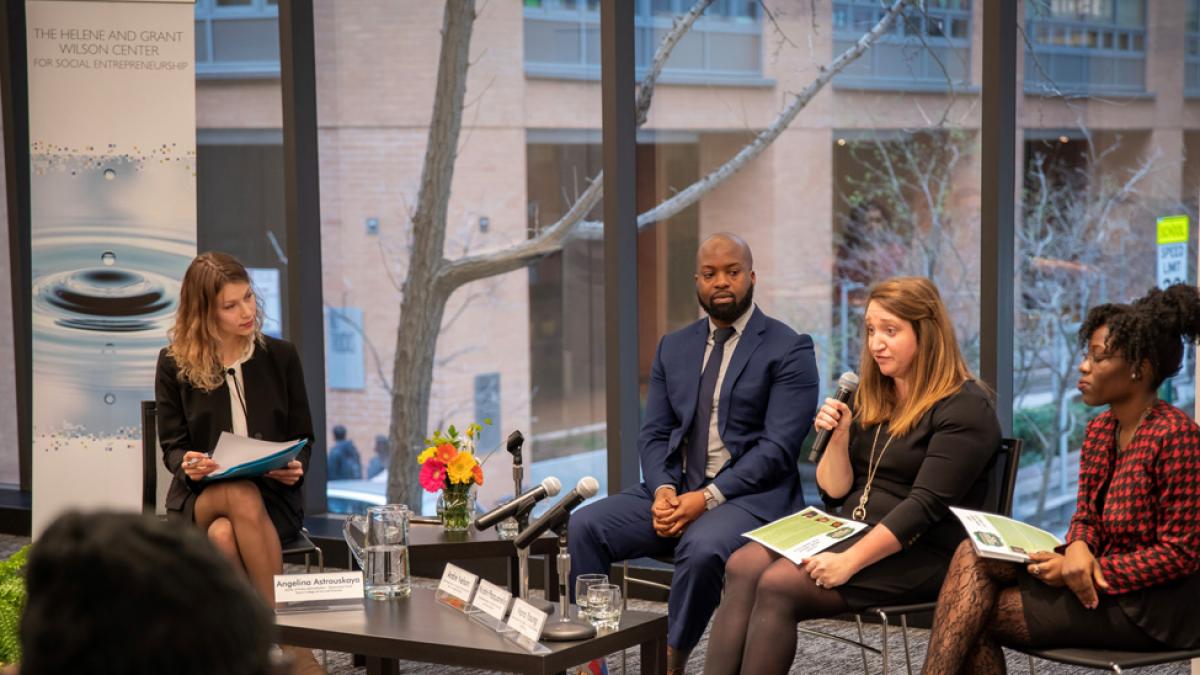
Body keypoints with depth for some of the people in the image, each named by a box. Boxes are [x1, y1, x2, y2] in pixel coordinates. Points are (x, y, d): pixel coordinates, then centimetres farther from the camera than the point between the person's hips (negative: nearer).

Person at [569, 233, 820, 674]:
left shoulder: (789, 350, -3)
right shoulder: (673, 347, 15)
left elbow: (778, 448, -12)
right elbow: (653, 434, 11)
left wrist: (707, 498, -20)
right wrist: (663, 489, -11)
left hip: (750, 496, -5)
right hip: (676, 489, 5)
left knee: (701, 548, -37)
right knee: (586, 525, -18)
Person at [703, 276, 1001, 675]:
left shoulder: (965, 409, -8)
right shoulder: (870, 400, 15)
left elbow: (925, 505, -18)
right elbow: (834, 493, 15)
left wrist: (850, 562, -25)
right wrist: (838, 437, -5)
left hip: (920, 556, -7)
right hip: (852, 534, 7)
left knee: (778, 584, -27)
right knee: (743, 566, -20)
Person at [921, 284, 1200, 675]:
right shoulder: (1099, 429, 8)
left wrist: (1094, 569, -19)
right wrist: (1078, 549, -13)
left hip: (1153, 603, -8)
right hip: (1102, 576, 8)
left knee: (978, 614, -16)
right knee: (974, 557, -13)